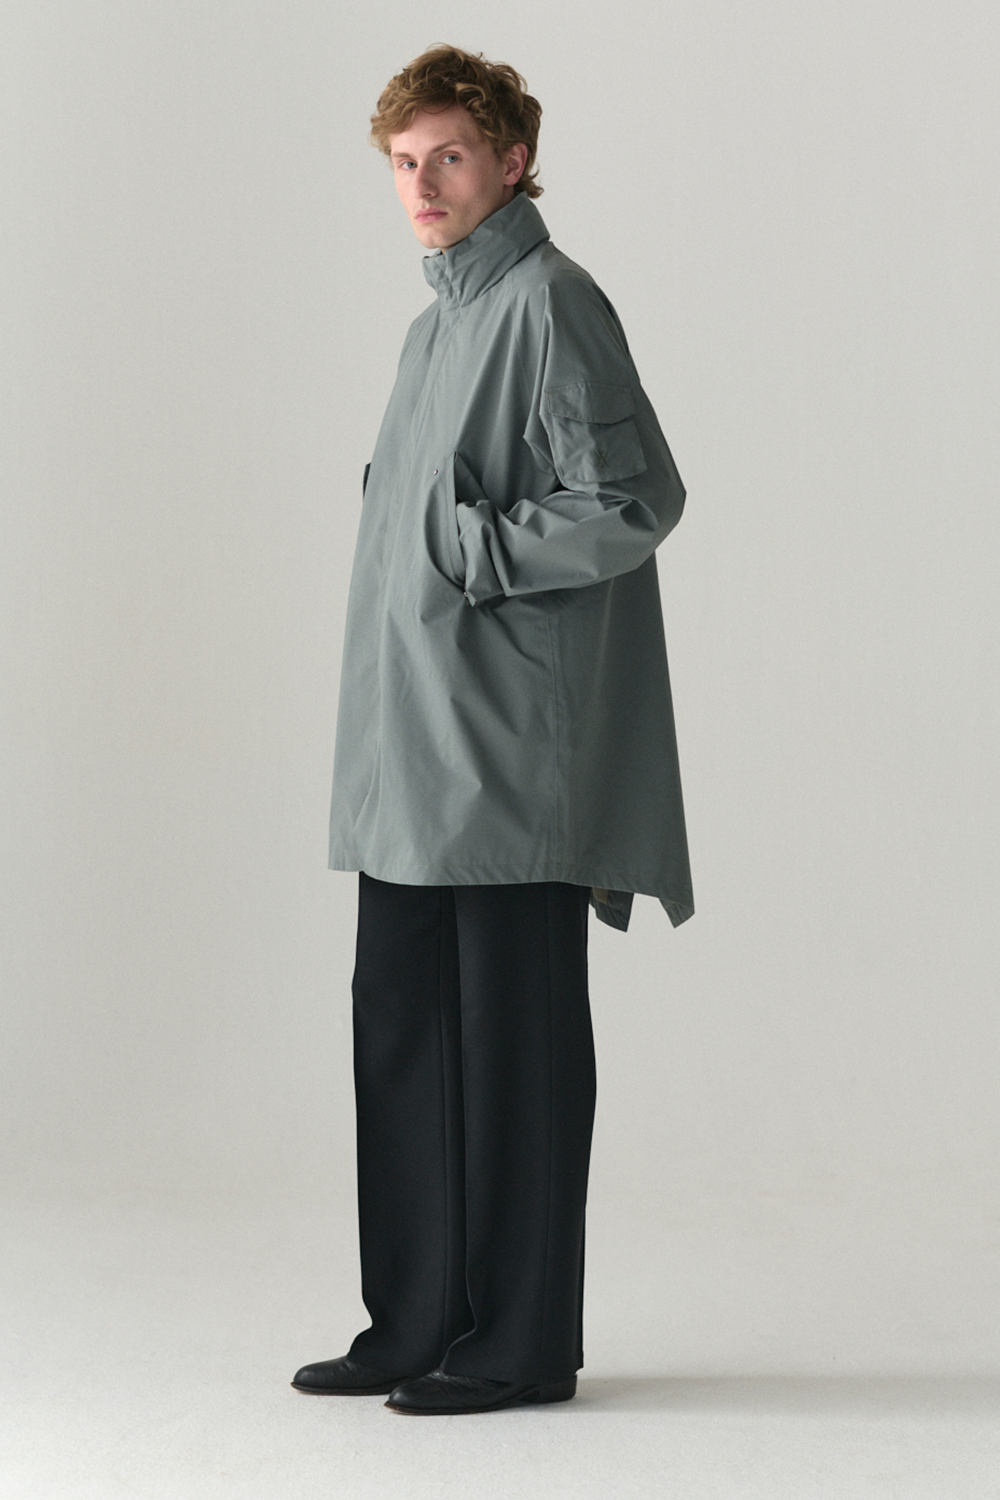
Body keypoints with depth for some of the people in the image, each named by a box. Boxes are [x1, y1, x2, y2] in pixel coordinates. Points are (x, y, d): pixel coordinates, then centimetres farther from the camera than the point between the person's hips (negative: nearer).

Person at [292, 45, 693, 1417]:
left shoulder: (548, 306, -10)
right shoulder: (442, 318, 19)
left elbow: (633, 502, -18)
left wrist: (461, 552, -14)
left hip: (510, 763, -9)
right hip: (411, 763, 9)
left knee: (511, 1044, -1)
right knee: (401, 1034, 10)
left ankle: (522, 1341, 9)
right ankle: (418, 1327, 19)